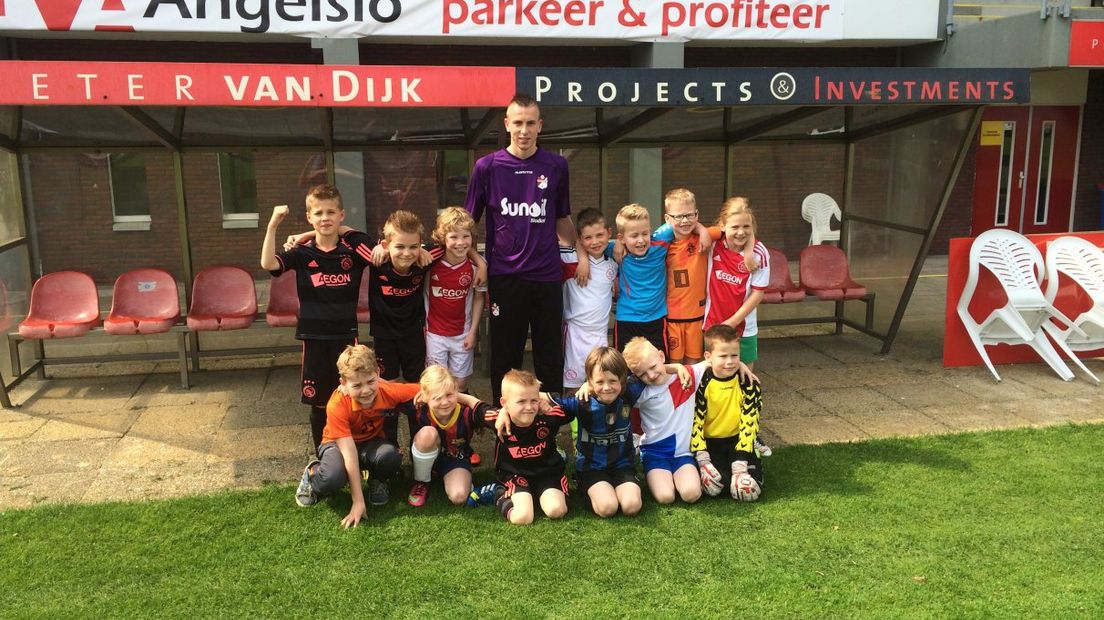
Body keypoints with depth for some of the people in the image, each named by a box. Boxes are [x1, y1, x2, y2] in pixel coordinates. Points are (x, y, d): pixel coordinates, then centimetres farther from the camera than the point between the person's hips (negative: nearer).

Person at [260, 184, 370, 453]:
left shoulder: (352, 250, -2)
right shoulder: (302, 253, -3)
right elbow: (268, 263, -19)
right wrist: (273, 224, -24)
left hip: (346, 334, 0)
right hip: (314, 336, 0)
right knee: (318, 400, 11)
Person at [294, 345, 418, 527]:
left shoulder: (388, 391, -26)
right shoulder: (337, 405, -33)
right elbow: (349, 454, -34)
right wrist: (358, 503, -34)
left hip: (371, 442, 3)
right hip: (339, 443, -2)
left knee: (391, 456, -34)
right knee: (333, 478, -36)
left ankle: (378, 480, 4)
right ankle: (313, 475, 2)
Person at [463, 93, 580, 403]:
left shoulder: (556, 166, 4)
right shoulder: (487, 166, 0)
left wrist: (581, 252, 3)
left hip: (547, 276, 1)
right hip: (504, 277, -1)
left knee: (550, 358, 8)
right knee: (505, 357, 8)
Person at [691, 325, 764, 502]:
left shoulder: (748, 384, -8)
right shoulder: (700, 383, -10)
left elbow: (749, 423, -9)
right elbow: (695, 421, -9)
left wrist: (740, 462, -17)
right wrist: (702, 459, -18)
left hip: (738, 440, 1)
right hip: (709, 441, -1)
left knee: (750, 489, -20)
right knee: (711, 485, -28)